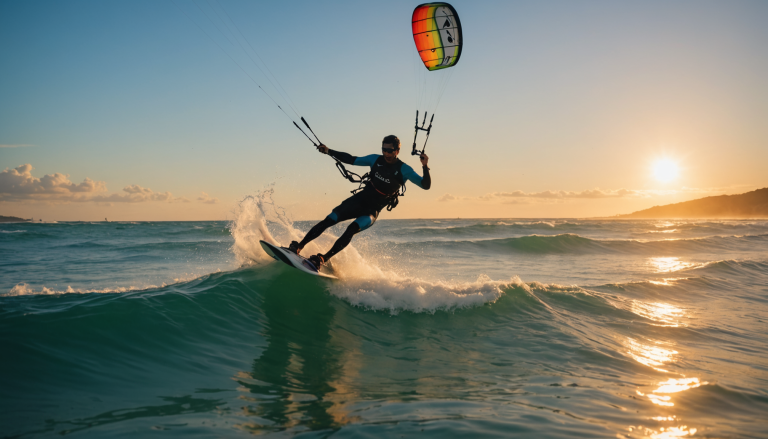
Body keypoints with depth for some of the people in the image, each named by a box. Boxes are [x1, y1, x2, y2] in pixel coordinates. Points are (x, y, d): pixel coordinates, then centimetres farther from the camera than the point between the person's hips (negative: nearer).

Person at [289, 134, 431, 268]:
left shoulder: (404, 170, -10)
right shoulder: (375, 159, 1)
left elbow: (426, 185, -16)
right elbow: (352, 160, 11)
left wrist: (425, 167, -34)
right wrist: (329, 151, 4)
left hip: (372, 211, -3)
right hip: (359, 199, 3)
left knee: (352, 229, -29)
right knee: (329, 220, -13)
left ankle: (323, 259, -28)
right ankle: (299, 246, -6)